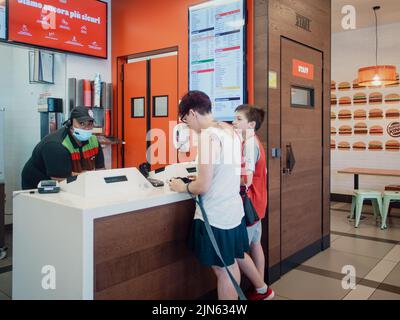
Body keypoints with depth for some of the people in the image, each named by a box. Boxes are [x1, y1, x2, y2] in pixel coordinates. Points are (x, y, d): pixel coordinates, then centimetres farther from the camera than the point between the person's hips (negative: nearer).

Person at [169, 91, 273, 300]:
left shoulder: (207, 135, -19)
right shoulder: (229, 130, 6)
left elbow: (203, 186, -21)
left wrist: (183, 187, -2)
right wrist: (195, 180, 15)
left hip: (215, 215, -9)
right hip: (234, 209, 9)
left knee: (224, 271, 7)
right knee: (238, 255, 29)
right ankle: (262, 290, 49)